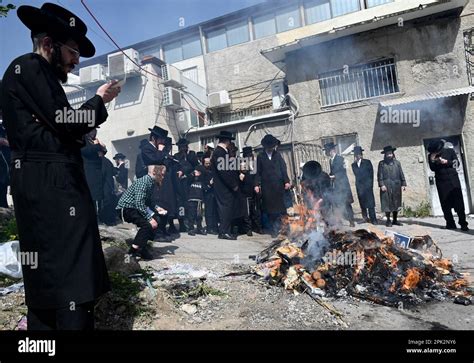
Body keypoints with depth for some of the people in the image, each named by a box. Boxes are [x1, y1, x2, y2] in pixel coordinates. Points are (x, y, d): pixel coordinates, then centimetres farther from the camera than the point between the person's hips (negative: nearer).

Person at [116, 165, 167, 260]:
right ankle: (134, 250, -13)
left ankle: (141, 247, 14)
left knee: (156, 219, 8)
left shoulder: (151, 182, 6)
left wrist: (156, 208, 0)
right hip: (126, 208, -10)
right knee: (146, 224, -24)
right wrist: (150, 218, -30)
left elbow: (147, 201, 16)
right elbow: (139, 204, -30)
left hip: (134, 208, 10)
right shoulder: (143, 182, -23)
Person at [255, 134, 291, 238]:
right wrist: (257, 184, -3)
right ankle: (274, 230, 8)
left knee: (280, 206, -3)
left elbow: (283, 168, 8)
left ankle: (280, 228, 4)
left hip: (278, 185, 1)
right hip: (266, 186, -1)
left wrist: (286, 181, -1)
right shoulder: (260, 156, 7)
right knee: (270, 209, 1)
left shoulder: (277, 155, 11)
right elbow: (258, 172, 6)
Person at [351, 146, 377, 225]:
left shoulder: (367, 162, 4)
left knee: (370, 204, -5)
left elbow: (371, 173, 2)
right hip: (359, 186, 3)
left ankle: (373, 220, -1)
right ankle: (365, 217, 12)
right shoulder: (354, 164, 11)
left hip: (367, 186, -3)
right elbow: (356, 174, 3)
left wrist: (370, 184, -2)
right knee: (362, 204, 3)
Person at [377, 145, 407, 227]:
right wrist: (382, 185, -11)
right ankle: (388, 220, 8)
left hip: (396, 186, 3)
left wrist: (403, 184, 4)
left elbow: (401, 174, 10)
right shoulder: (382, 163, 3)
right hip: (386, 186, -3)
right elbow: (380, 175, -2)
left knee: (396, 203, 9)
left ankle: (395, 220, 19)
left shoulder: (397, 163, 12)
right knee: (387, 203, -2)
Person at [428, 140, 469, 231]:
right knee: (445, 204, -1)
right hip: (441, 181, 1)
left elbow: (456, 163, 2)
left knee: (458, 202, -4)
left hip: (453, 179, -1)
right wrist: (432, 161, -14)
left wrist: (446, 162, -13)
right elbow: (432, 168, 2)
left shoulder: (450, 151, 4)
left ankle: (463, 223, 0)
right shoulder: (431, 156, 6)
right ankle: (450, 224, 5)